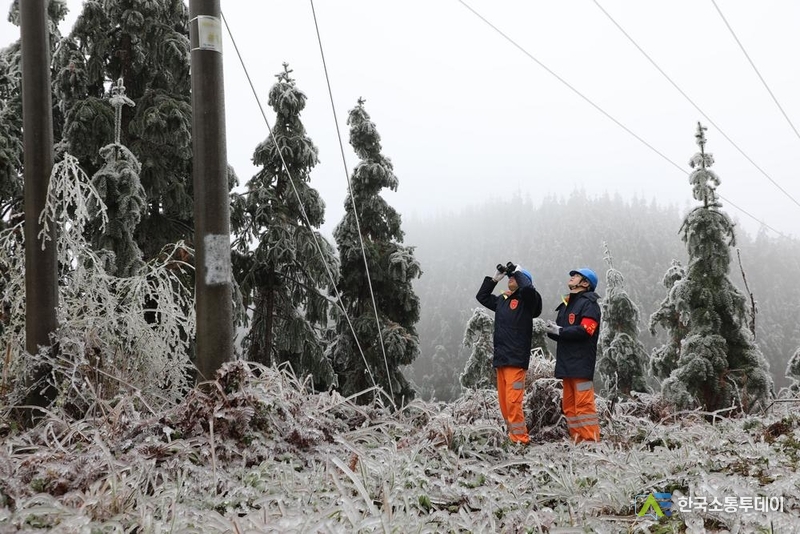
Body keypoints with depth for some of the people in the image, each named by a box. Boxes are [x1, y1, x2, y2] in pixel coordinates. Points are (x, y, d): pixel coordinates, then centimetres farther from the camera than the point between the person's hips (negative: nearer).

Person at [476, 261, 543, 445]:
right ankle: (513, 435, 16)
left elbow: (528, 287, -24)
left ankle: (520, 438, -3)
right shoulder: (501, 300, 15)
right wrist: (494, 278, 18)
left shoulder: (527, 300, -3)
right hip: (500, 357, 7)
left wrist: (517, 270, -6)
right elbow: (481, 297, 29)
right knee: (503, 400, 8)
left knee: (513, 400, -11)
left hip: (516, 358, -7)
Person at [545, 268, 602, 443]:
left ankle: (591, 440, -7)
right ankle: (577, 440, 15)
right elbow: (556, 332, 16)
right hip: (566, 362, 9)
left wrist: (559, 331, -13)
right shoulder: (566, 304, 21)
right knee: (569, 405, 9)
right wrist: (552, 330, -7)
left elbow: (585, 330, -19)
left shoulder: (589, 303, -4)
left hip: (581, 363, -8)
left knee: (583, 404, -10)